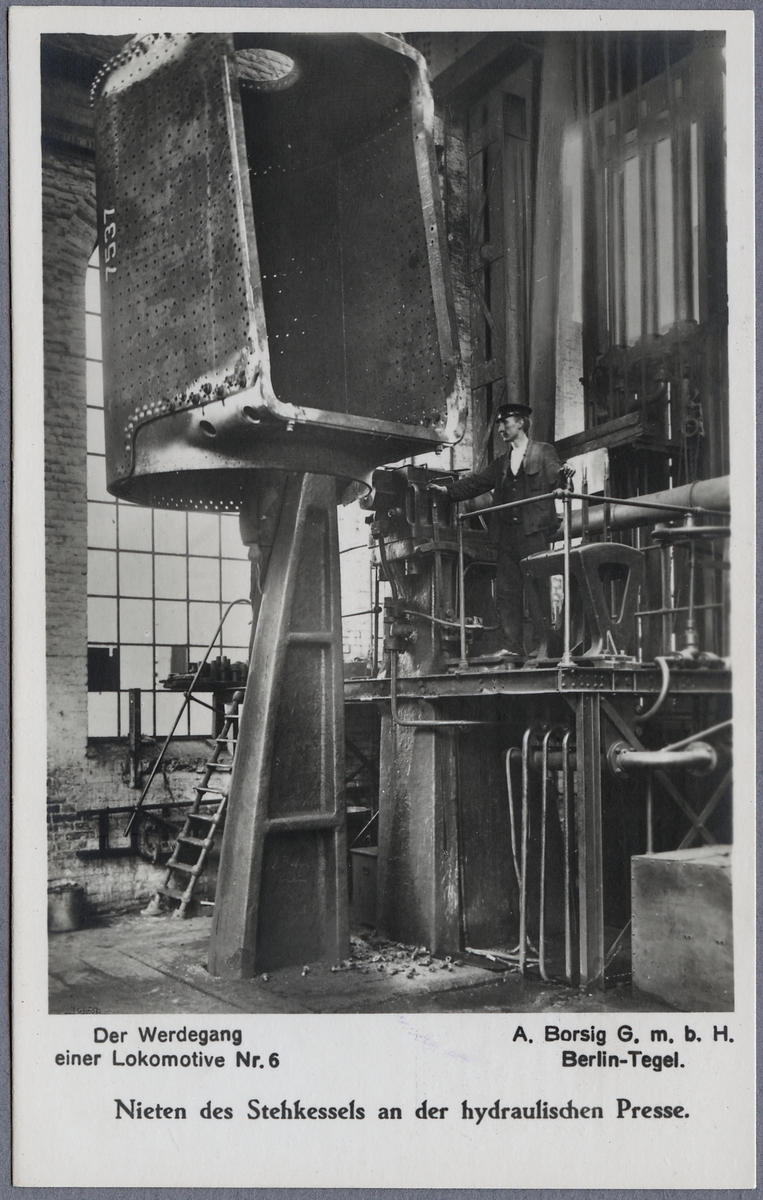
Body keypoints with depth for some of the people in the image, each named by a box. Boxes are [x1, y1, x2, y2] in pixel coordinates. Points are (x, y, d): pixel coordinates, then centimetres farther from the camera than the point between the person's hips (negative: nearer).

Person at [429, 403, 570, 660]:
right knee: (506, 590, 0)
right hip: (508, 534, 6)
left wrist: (563, 476, -28)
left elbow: (555, 477, -5)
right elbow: (477, 482, 20)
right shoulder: (501, 463, 25)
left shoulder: (543, 452, 8)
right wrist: (448, 489, 9)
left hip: (535, 530, -6)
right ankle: (514, 648, 1)